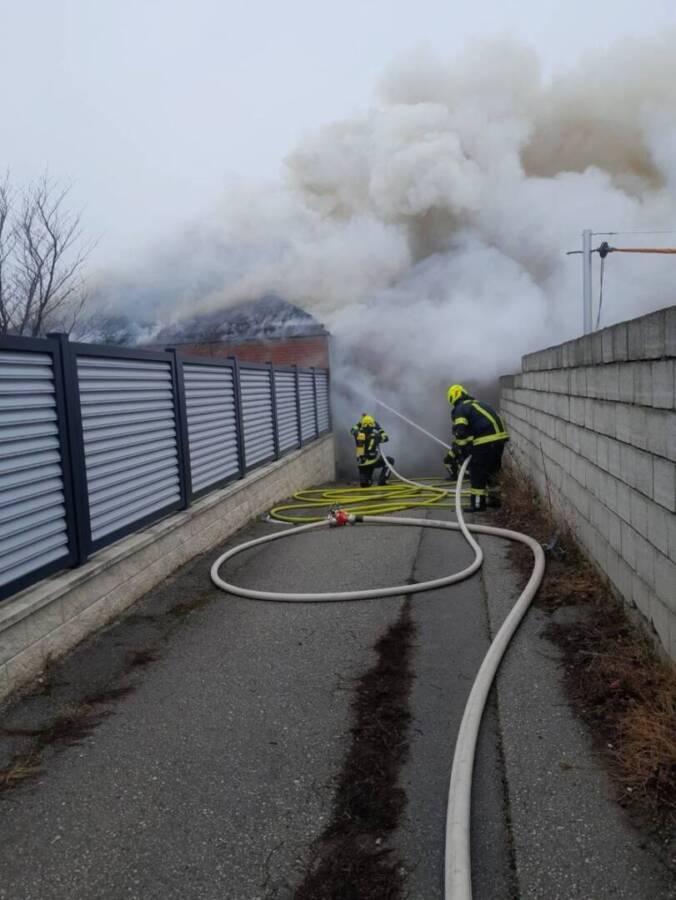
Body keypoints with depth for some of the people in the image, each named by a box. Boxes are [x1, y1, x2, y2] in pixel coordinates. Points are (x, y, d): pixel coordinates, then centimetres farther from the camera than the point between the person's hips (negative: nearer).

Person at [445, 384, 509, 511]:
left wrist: (458, 453, -4)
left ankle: (477, 504, 5)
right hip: (500, 438, 8)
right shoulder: (479, 404, 27)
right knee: (492, 470, 22)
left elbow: (460, 434, -12)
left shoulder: (460, 410, 0)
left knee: (477, 472, 2)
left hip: (485, 442, -8)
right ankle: (493, 498, 29)